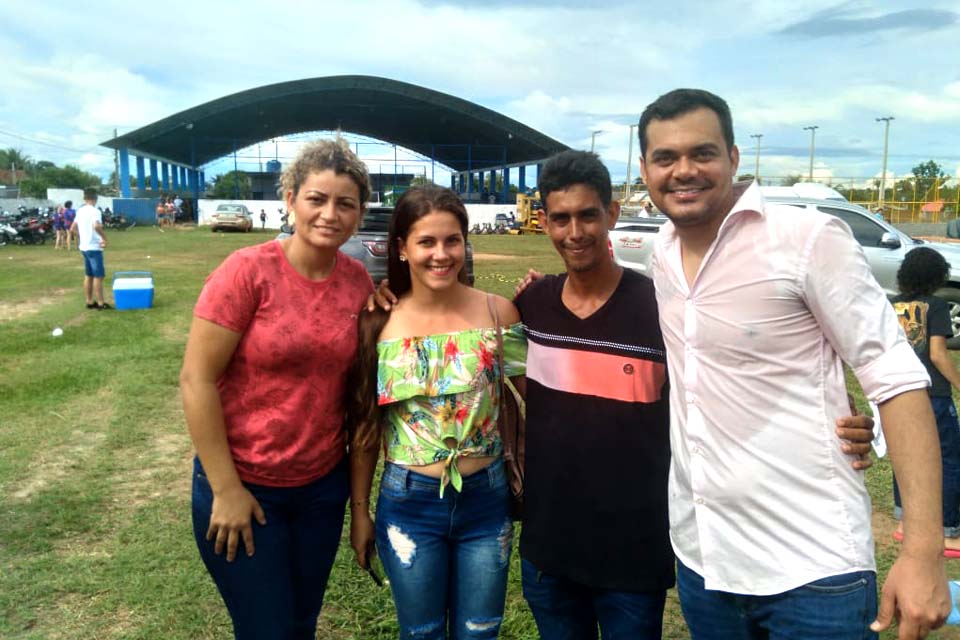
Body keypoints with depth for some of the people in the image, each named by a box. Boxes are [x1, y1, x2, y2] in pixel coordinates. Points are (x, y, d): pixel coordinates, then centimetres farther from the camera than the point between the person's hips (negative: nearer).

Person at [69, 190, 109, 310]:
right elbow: (96, 226, -33)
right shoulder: (95, 211, -15)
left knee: (88, 276, 13)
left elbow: (72, 229, 15)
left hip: (84, 247, 8)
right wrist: (104, 238, -21)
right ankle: (100, 303, -3)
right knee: (98, 276, -4)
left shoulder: (80, 211, 10)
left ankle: (90, 302, 17)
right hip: (94, 247, -8)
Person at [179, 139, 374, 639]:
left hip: (323, 485, 4)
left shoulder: (359, 282, -3)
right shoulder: (248, 270, -17)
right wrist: (226, 489, -15)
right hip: (242, 485, -4)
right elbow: (196, 379, -15)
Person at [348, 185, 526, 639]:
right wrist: (359, 509, 5)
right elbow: (366, 425, 2)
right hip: (409, 503, 0)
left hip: (486, 499, 0)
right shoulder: (379, 323, -6)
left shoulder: (497, 312, -7)